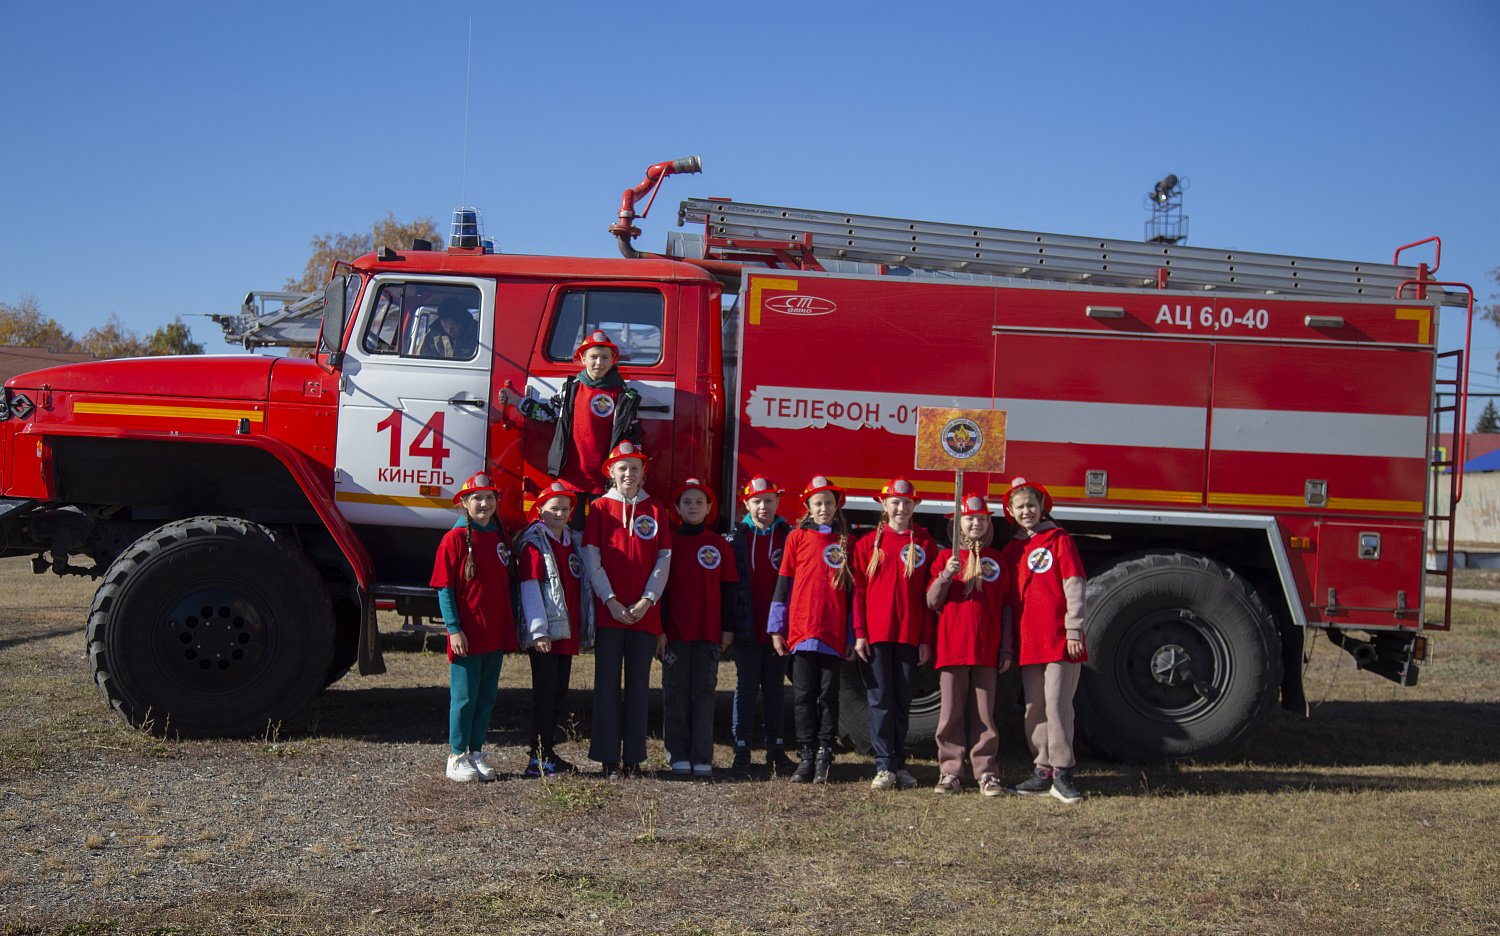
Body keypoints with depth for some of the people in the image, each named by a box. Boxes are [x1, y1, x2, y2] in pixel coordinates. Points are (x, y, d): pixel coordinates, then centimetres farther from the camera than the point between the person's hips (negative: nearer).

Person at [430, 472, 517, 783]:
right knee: (464, 696, 0)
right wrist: (454, 629, -15)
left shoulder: (500, 538, 11)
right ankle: (457, 757, 11)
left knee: (487, 696, 11)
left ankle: (476, 752, 21)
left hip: (496, 634, 6)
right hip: (467, 635, -5)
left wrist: (512, 629, 11)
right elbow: (445, 589, -8)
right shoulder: (455, 539, -5)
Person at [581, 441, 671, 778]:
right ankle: (608, 759, 6)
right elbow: (592, 559, -1)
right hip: (608, 610, -1)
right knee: (608, 684, 0)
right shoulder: (600, 508, 5)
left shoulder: (655, 510, 9)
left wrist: (646, 602, -6)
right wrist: (611, 601, -10)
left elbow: (663, 560, 5)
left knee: (638, 686, 5)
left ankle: (633, 757, 12)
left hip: (644, 612, 2)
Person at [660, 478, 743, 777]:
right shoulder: (668, 542, 5)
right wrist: (658, 628, -1)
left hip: (709, 629, 0)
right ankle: (679, 755, 10)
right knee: (676, 691, 3)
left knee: (704, 691, 1)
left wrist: (728, 627, 3)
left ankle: (702, 757, 4)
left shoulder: (719, 544, 6)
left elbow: (729, 587, 8)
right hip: (674, 629, 0)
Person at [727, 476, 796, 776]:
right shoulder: (737, 538, 4)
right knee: (746, 688, 4)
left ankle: (776, 748, 15)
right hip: (747, 627, 0)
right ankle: (741, 749, 9)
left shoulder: (789, 537, 5)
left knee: (775, 689, 8)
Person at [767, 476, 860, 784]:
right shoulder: (797, 537, 6)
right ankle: (807, 756, 7)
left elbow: (852, 589, 10)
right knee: (803, 694, 1)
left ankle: (825, 757, 10)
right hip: (802, 630, -1)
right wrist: (777, 629, 2)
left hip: (834, 633, 1)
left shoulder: (845, 542, 10)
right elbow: (783, 584, 6)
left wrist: (853, 636, 6)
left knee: (829, 694, 3)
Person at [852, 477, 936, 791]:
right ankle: (884, 765, 3)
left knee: (902, 699, 7)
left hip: (909, 635, 1)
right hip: (875, 634, -1)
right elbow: (858, 590, 4)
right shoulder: (869, 543, 6)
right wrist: (859, 633, -4)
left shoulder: (925, 543, 7)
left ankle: (899, 763, 16)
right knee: (880, 698, -2)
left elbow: (930, 593, 5)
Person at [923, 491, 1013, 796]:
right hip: (951, 645, 0)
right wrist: (946, 575, -15)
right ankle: (950, 772, 7)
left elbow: (1005, 607, 10)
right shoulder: (945, 557, 8)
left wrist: (1007, 648, 5)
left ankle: (986, 773, 8)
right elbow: (932, 602, 2)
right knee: (951, 712, 1)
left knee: (984, 712, 2)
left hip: (987, 648, 0)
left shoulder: (997, 559, 10)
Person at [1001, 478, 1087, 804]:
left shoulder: (1059, 539, 3)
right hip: (1028, 640, 5)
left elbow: (1074, 587, -3)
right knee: (1033, 707, 6)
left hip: (1059, 638, -5)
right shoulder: (1011, 550, 16)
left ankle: (1062, 773, -3)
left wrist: (1074, 631, -10)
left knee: (1057, 703, -9)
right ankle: (1043, 771, 13)